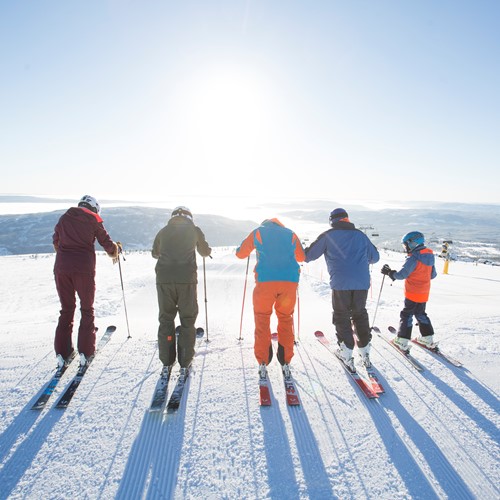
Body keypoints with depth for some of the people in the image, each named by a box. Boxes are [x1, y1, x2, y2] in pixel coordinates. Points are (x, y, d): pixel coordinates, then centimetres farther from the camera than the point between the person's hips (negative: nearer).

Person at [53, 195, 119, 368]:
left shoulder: (64, 218, 13)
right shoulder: (93, 221, 3)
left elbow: (56, 242, 21)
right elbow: (107, 243, 3)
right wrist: (114, 252, 24)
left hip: (61, 268, 4)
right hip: (84, 268, -3)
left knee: (66, 309, 14)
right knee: (87, 309, 10)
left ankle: (63, 353, 13)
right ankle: (85, 351, 8)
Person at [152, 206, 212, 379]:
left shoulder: (163, 231, 15)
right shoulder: (194, 230, 10)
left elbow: (155, 253, 30)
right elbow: (205, 252, 22)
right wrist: (207, 249, 46)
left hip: (164, 279, 2)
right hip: (186, 279, -2)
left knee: (166, 320, 13)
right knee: (187, 321, 8)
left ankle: (166, 363, 18)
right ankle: (184, 364, 11)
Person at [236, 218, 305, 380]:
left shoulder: (257, 232, 15)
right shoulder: (290, 233, 20)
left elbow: (240, 253, 20)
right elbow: (301, 257, 31)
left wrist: (254, 248, 39)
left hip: (265, 281, -2)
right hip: (290, 281, 2)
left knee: (262, 320, 11)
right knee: (286, 320, 15)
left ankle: (263, 365, 8)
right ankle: (285, 364, 16)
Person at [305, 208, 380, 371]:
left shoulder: (328, 235, 5)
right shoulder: (360, 235, 15)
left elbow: (309, 254, 5)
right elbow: (375, 257, 24)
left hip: (340, 283, -3)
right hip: (362, 282, 3)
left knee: (342, 316, 10)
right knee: (360, 314, 19)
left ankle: (347, 355, 13)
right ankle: (365, 352, 25)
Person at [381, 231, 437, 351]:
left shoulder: (413, 258, -21)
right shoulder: (429, 257, 5)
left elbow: (402, 274, -23)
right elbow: (433, 275, 13)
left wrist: (389, 272, -10)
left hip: (413, 293, -8)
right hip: (424, 293, 8)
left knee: (406, 315, 0)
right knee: (421, 314, 22)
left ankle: (402, 341, 1)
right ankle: (428, 338, 27)